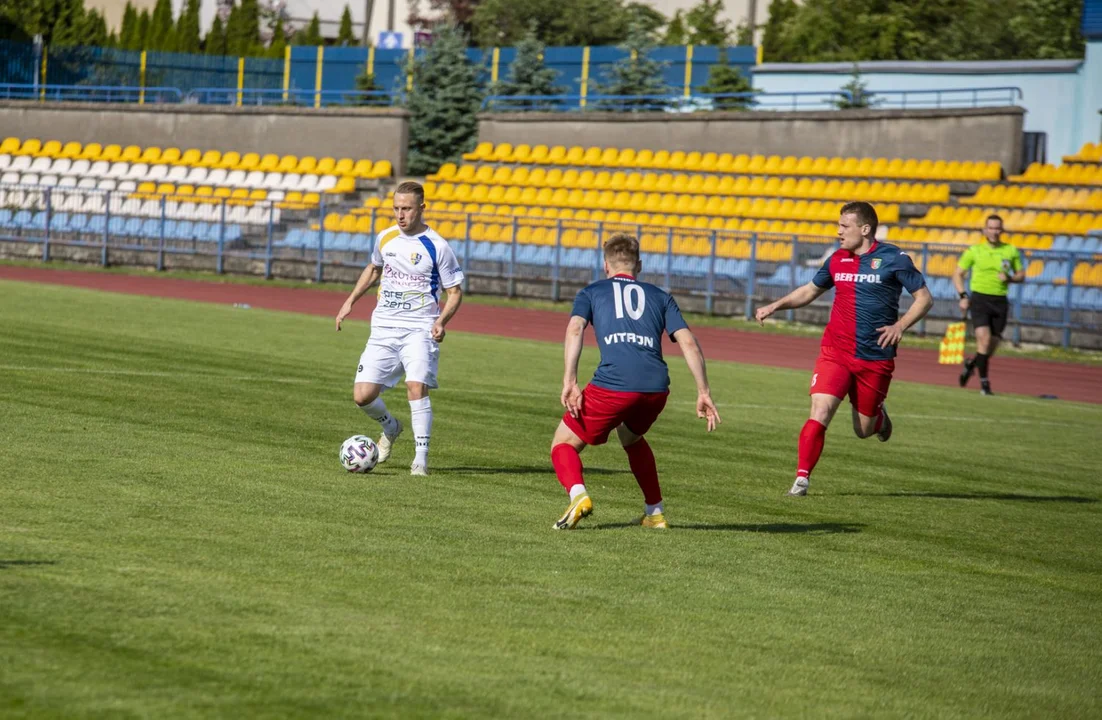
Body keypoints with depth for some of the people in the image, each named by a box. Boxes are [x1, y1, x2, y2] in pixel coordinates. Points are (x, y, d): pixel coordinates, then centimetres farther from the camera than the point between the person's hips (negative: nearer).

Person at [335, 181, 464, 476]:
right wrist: (350, 301, 20)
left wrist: (441, 321, -19)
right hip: (383, 328, 4)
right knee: (362, 395, -5)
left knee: (417, 387, -25)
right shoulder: (385, 238, 7)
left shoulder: (437, 247, -7)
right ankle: (390, 427, 27)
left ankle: (421, 459, -15)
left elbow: (455, 291, -2)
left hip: (419, 329, -4)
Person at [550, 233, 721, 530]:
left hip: (612, 384, -4)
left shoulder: (591, 292, 21)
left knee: (563, 444, 12)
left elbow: (575, 329, 0)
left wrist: (569, 382, -9)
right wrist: (704, 393, 12)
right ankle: (654, 513, 33)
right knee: (631, 437, 35)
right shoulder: (660, 297, 26)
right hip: (656, 387, 4)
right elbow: (689, 343, 14)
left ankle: (578, 494, -18)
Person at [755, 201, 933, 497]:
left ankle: (879, 415, 45)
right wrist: (776, 305, 7)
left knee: (864, 430, 9)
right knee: (820, 413, -16)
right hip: (835, 352, 2)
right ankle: (802, 478, -11)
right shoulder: (837, 259, 7)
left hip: (875, 358, -2)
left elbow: (924, 298, -3)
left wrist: (900, 326, -17)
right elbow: (810, 290, 22)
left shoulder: (893, 259, -7)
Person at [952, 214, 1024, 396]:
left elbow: (1021, 275, 14)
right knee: (984, 339, -19)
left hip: (1000, 302, 3)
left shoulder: (1011, 251, 6)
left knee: (992, 346, 5)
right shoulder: (974, 251, 2)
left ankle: (971, 363, 36)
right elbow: (958, 273, 9)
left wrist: (1009, 278, -9)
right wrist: (963, 296, -4)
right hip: (979, 299, -3)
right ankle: (984, 383, -11)